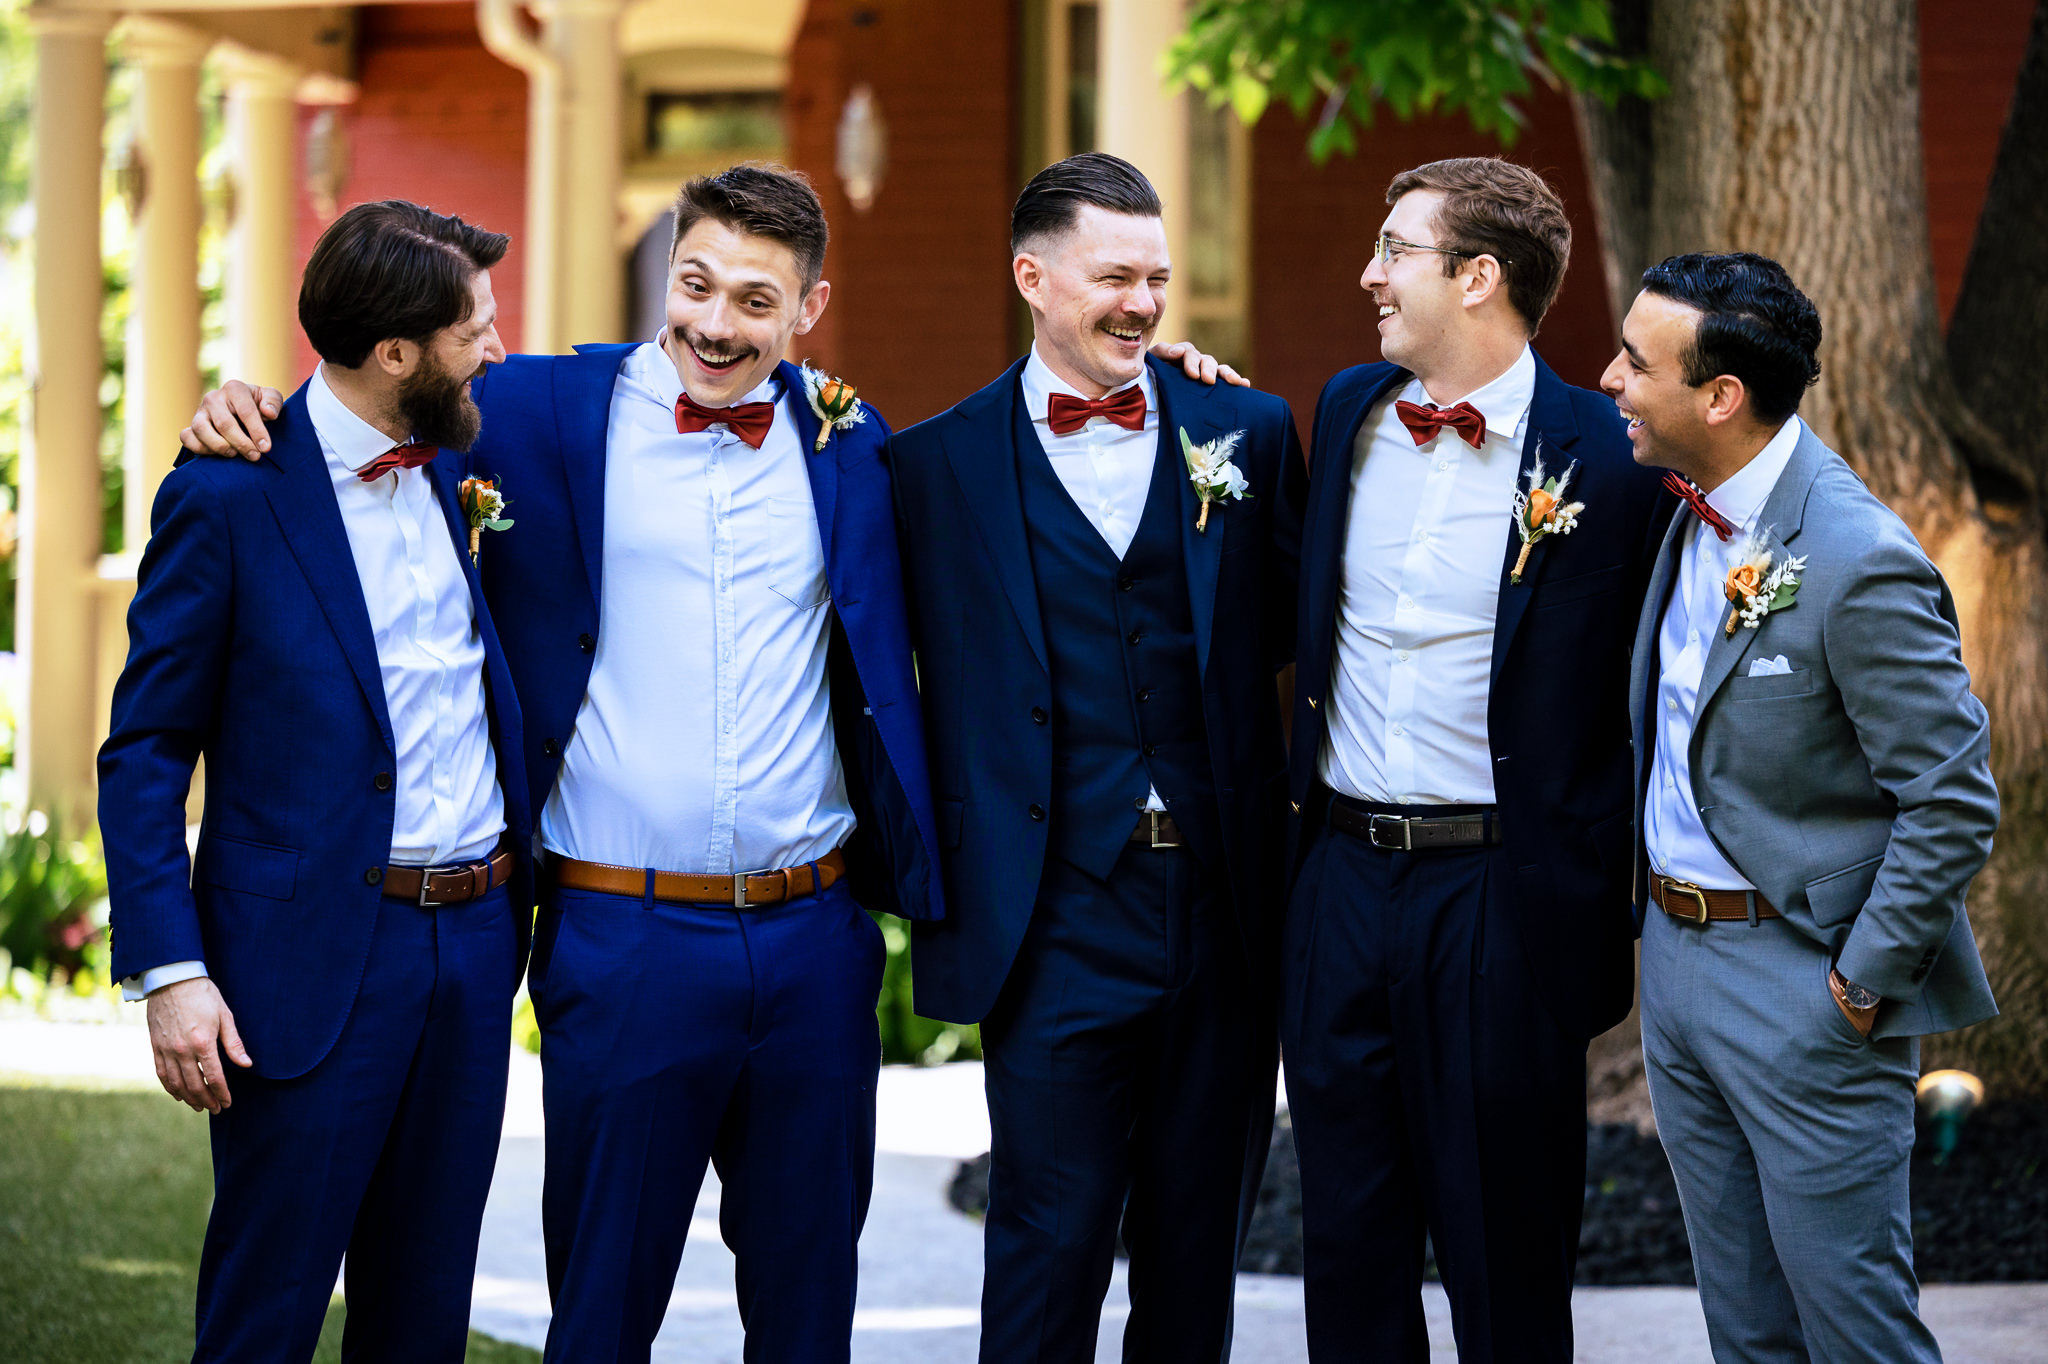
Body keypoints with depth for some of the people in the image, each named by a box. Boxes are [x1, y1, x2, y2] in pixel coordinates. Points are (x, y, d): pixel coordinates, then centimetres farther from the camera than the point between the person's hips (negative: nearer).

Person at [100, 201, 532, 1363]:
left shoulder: (460, 457, 7)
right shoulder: (228, 499, -10)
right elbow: (145, 753, -7)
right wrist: (171, 972, -15)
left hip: (475, 940, 6)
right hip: (312, 961, -6)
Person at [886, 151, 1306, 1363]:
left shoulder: (1247, 433, 8)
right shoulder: (941, 463, 1)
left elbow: (1293, 628, 11)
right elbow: (915, 680, 1)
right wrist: (947, 879, -6)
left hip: (1226, 905, 3)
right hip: (1059, 924, -3)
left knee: (1198, 1253, 12)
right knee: (1052, 1243, -1)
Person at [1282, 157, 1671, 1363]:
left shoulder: (1611, 456, -10)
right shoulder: (1347, 412, 7)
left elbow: (1643, 704, -5)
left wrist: (1636, 914, -5)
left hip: (1505, 893, -5)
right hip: (1341, 875, 5)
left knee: (1505, 1251, 6)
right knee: (1349, 1234, 13)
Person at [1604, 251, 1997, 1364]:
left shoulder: (1859, 563, -22)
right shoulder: (1694, 510, 4)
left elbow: (1955, 805, -20)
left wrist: (1861, 982, -16)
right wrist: (1655, 909, 13)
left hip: (1801, 980, -8)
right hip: (1674, 947, 8)